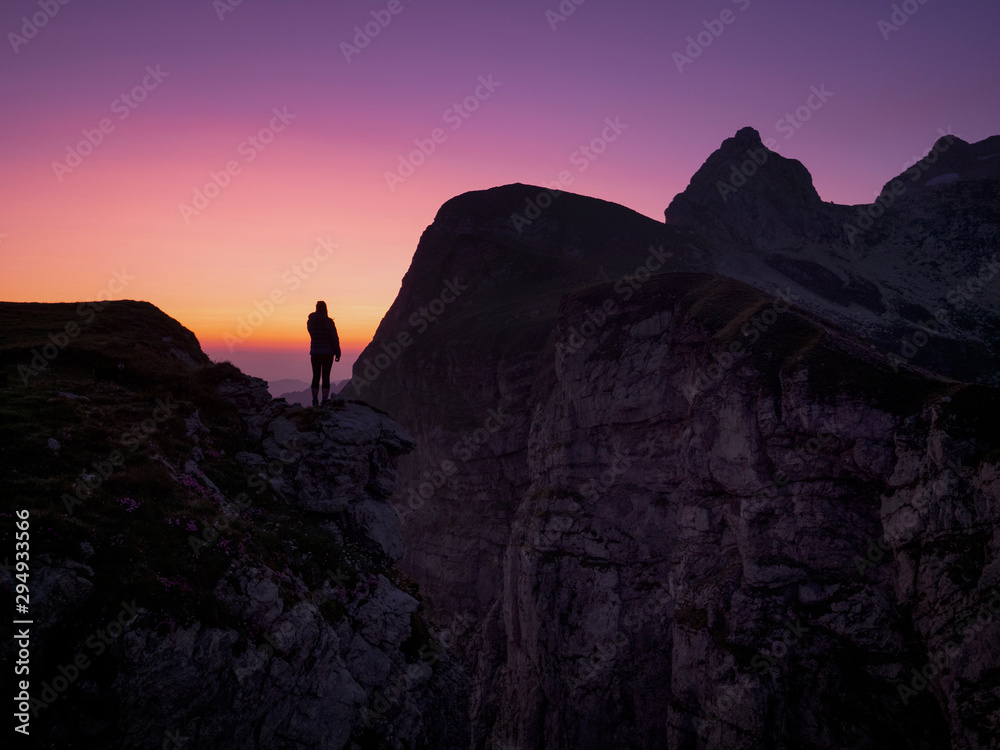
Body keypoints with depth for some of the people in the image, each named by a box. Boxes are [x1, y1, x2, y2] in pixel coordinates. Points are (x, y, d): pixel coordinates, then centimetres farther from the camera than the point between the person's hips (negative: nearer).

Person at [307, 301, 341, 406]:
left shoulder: (310, 321, 0)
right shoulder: (329, 322, -12)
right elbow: (334, 339, -11)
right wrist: (338, 353, -3)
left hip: (315, 353, 3)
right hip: (328, 353, -3)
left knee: (316, 377, 9)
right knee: (326, 377, 1)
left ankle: (315, 401, 7)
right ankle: (325, 401, -1)